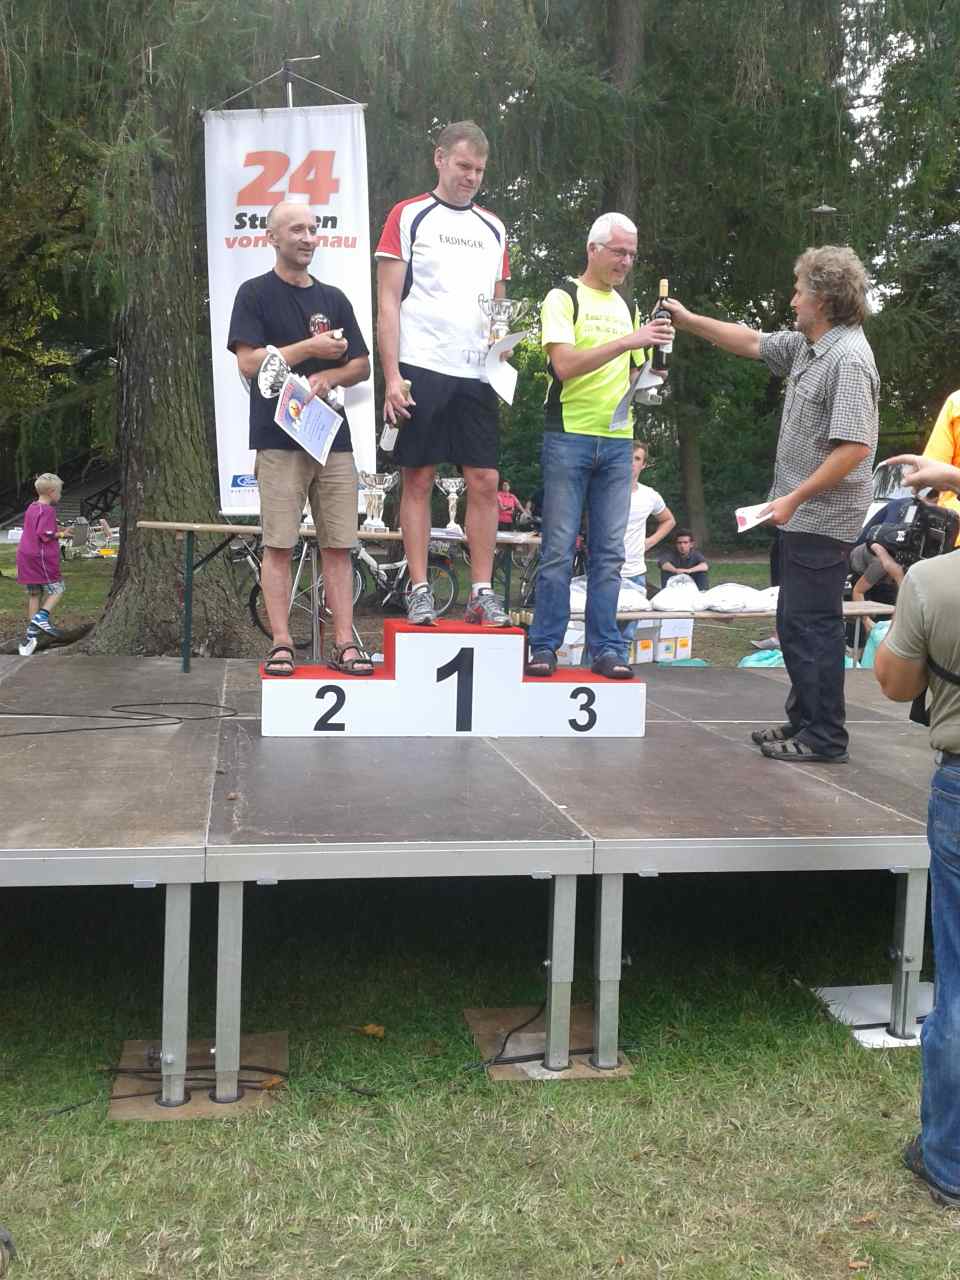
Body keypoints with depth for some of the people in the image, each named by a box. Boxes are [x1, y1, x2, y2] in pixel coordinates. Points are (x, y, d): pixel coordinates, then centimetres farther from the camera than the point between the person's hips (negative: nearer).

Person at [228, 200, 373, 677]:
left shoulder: (334, 299, 17)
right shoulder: (255, 293, 4)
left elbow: (362, 365, 15)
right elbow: (249, 362, -7)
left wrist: (328, 377, -5)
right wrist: (312, 347, -9)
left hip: (334, 434, 4)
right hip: (279, 436, -4)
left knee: (338, 544, 1)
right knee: (279, 545, -4)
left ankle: (344, 643, 2)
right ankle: (281, 645, 0)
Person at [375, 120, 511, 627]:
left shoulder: (492, 227, 18)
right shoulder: (408, 216, 4)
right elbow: (388, 301, -1)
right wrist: (392, 376, -10)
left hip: (476, 375, 4)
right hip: (421, 370, -4)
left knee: (485, 482, 0)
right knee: (418, 480, -1)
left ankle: (482, 593, 6)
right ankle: (419, 591, 5)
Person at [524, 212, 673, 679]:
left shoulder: (628, 307, 17)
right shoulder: (564, 298, -2)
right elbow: (566, 364, -16)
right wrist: (629, 340, -20)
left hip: (617, 441, 5)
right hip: (569, 436, -5)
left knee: (609, 553, 5)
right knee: (558, 549, -3)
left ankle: (605, 648, 10)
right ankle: (544, 646, 5)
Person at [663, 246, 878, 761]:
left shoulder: (849, 358, -18)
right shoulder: (806, 345, 10)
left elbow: (854, 448, -24)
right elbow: (752, 343, 26)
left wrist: (794, 498, -20)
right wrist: (688, 320, 25)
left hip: (821, 519, -10)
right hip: (800, 517, 10)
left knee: (811, 625, -5)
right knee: (795, 622, 15)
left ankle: (825, 738, 4)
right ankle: (804, 721, 26)